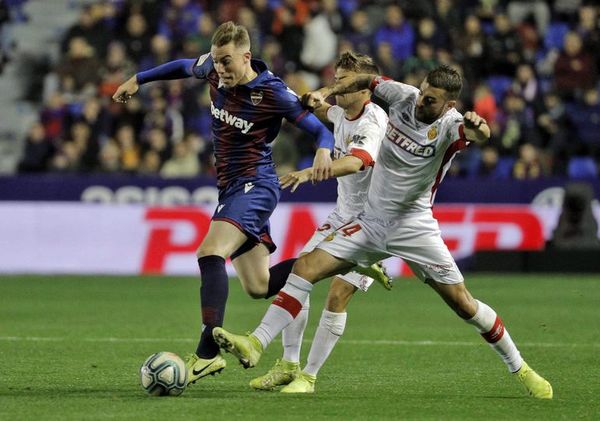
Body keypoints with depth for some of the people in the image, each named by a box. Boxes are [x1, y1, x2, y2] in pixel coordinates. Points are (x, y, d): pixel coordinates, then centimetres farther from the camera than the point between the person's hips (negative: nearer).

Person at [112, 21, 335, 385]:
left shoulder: (273, 93, -17)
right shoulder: (215, 71, 1)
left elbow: (321, 130, -14)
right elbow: (185, 66, 25)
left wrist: (324, 153, -36)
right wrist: (138, 80, 30)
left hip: (254, 184, -8)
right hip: (232, 187, 8)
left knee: (210, 253, -28)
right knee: (259, 286, 7)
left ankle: (208, 351, -33)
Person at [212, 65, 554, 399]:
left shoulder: (449, 124, -19)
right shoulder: (404, 95, -6)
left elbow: (479, 134, -43)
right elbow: (368, 80, 14)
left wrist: (477, 128, -66)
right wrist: (326, 92, 3)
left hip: (414, 227, -5)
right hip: (371, 221, 5)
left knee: (462, 303, -5)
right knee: (305, 268, -9)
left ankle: (520, 368, 13)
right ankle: (255, 346, -12)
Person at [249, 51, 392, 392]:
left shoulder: (372, 123, -24)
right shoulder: (344, 113, 3)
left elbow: (356, 162, -45)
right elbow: (323, 111, 31)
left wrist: (311, 172, -59)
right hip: (342, 217, 9)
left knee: (338, 294, -16)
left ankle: (309, 376, -6)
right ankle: (289, 364, 9)